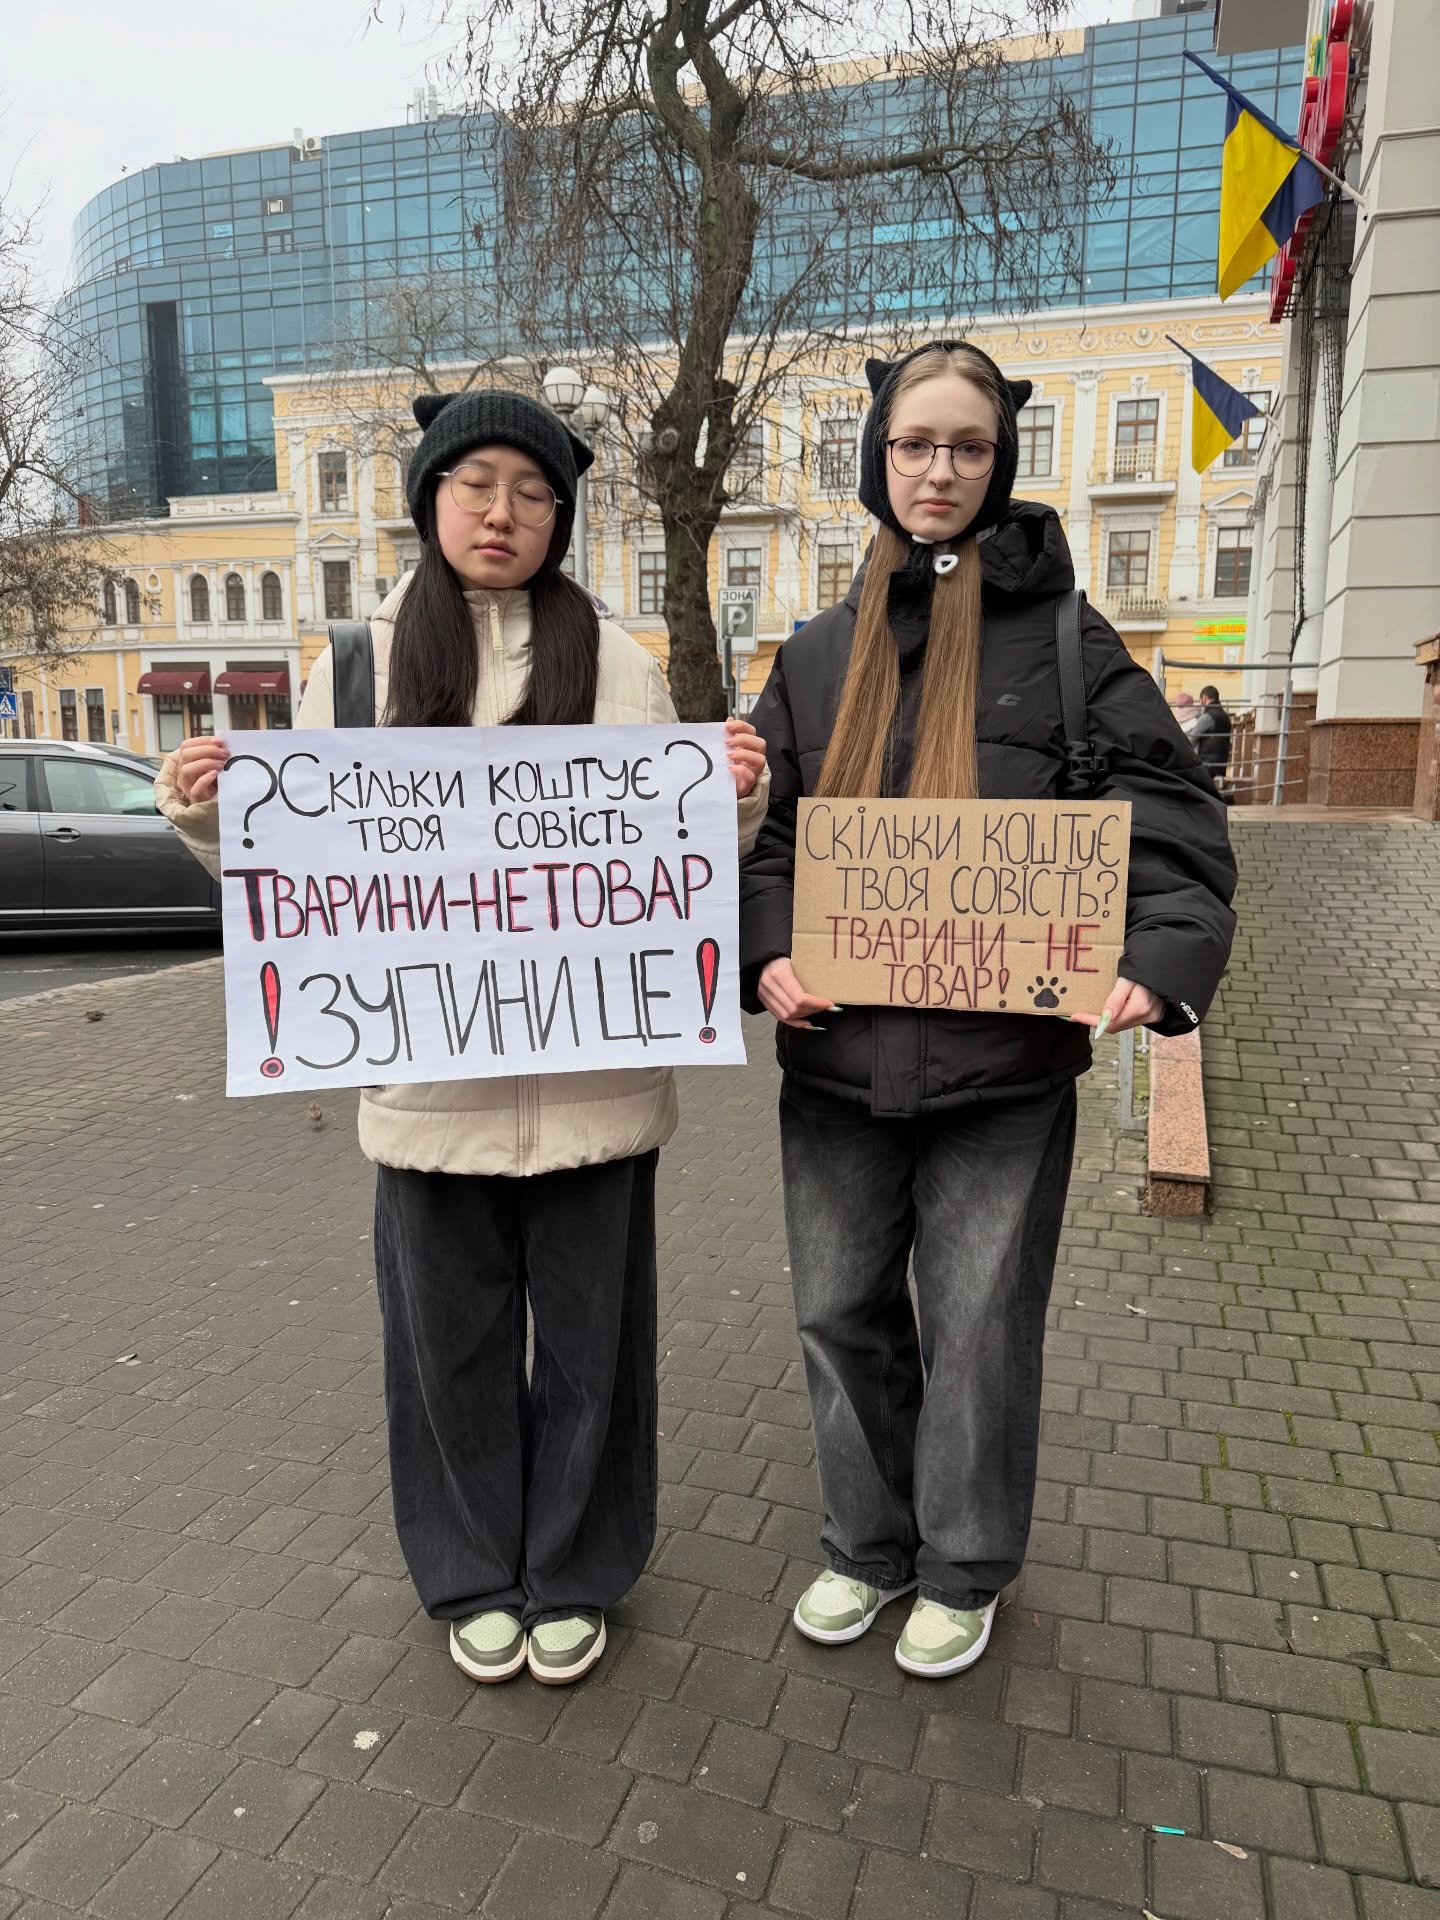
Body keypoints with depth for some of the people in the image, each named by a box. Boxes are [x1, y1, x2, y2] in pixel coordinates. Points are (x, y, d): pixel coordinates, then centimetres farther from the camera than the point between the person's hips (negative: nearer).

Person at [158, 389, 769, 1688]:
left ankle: (575, 1575, 37)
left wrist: (739, 798, -14)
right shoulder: (360, 664, 4)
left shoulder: (618, 665, 2)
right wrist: (208, 816, -11)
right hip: (428, 1078, 1)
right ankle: (476, 1577, 39)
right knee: (450, 1334, 14)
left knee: (588, 1329, 13)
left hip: (591, 1076, 0)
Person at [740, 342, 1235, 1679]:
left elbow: (1171, 811, -4)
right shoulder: (818, 654, 9)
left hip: (1005, 1055, -3)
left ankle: (964, 1570, 35)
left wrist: (1160, 956, -21)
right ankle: (866, 1545, 39)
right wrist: (766, 955, -9)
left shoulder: (1061, 637, 0)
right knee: (841, 1312, 14)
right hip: (838, 1053, 4)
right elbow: (765, 835, 8)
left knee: (980, 1327, 10)